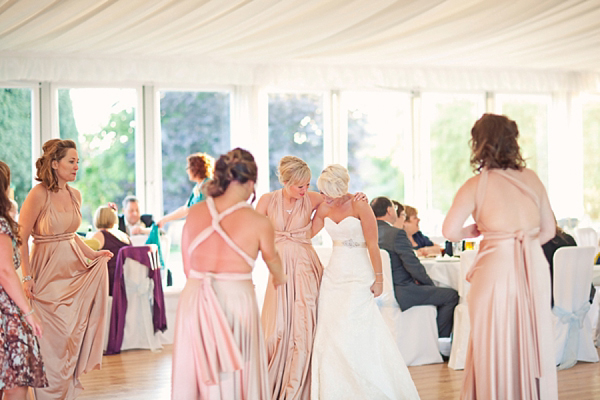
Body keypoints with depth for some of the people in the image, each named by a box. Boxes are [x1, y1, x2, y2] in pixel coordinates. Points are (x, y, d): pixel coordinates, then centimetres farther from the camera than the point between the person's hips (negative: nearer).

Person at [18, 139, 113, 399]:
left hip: (73, 267, 6)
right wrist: (27, 277, -16)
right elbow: (21, 238, -12)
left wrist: (92, 254, 5)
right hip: (47, 272, -6)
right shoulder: (39, 195, -13)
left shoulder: (75, 195, 7)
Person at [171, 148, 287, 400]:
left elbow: (187, 267, 6)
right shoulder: (258, 223, -7)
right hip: (236, 298, -3)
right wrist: (279, 277, 35)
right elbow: (271, 258, 13)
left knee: (195, 371, 11)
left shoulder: (195, 212, 1)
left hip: (195, 300, 3)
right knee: (235, 373, 8)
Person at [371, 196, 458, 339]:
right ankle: (440, 339, 11)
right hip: (401, 294, -10)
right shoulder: (397, 234, -20)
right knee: (451, 295, 2)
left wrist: (414, 278, 13)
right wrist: (430, 283, -3)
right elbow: (414, 266, -20)